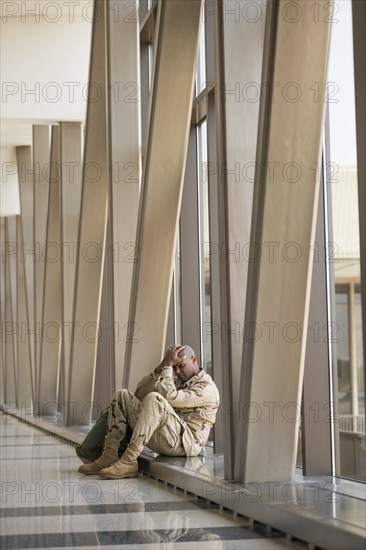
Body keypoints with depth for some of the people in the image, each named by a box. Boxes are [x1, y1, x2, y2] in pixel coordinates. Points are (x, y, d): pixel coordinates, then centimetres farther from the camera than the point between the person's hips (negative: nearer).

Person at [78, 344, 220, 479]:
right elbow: (140, 393, 13)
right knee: (122, 395, 2)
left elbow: (169, 397, -22)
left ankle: (128, 462, -34)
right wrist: (161, 367, 3)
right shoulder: (178, 381, 22)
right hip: (161, 441, 9)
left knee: (154, 398, -33)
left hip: (185, 442, -9)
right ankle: (109, 456, -12)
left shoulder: (207, 387, -6)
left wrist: (168, 365, -13)